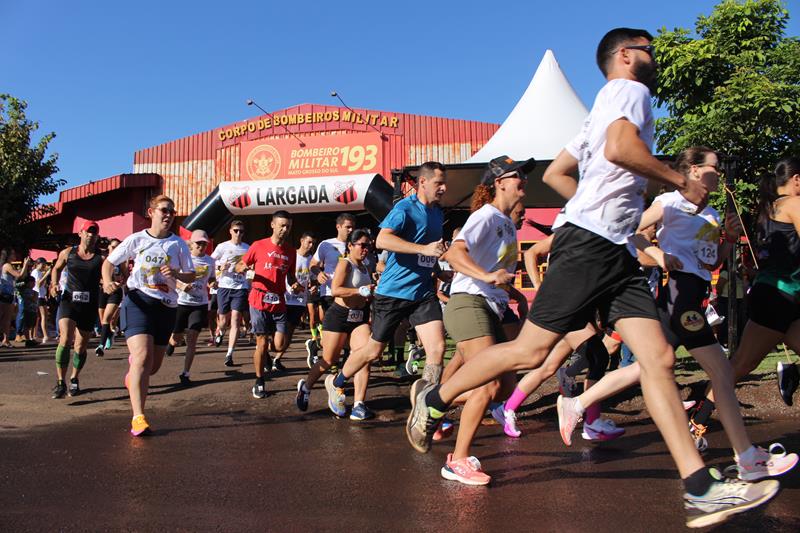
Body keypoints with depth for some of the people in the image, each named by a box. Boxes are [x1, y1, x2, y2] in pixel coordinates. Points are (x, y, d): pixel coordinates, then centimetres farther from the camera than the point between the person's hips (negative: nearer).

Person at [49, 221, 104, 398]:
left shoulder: (101, 258, 0)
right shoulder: (67, 253, 5)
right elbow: (56, 268, 23)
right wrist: (54, 283, 7)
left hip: (89, 305, 0)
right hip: (69, 301, 0)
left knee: (80, 347, 10)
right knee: (65, 340, -20)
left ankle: (74, 379, 33)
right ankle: (60, 382, -12)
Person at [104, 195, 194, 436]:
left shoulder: (178, 243, 5)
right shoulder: (136, 240, 3)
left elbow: (191, 275, 7)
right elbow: (109, 262, 11)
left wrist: (176, 274, -14)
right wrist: (108, 281, -9)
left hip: (166, 306, 3)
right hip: (139, 301, -3)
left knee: (154, 365, 11)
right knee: (143, 357, -21)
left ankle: (133, 374, 50)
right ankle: (138, 417, -20)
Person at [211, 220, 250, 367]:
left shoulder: (247, 248, 6)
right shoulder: (222, 247, 2)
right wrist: (220, 267, -14)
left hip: (241, 287, 0)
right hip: (224, 286, 0)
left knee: (235, 321, -8)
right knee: (223, 319, 9)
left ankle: (229, 354, -7)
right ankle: (219, 333, 47)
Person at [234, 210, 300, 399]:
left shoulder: (291, 251, 9)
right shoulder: (259, 246, -2)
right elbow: (238, 267, 4)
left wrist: (295, 285, -2)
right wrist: (243, 268, -19)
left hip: (279, 304, 3)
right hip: (259, 302, -3)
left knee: (280, 345, -4)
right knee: (261, 343, -1)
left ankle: (264, 352, 31)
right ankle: (259, 382, 15)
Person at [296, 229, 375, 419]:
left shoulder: (365, 268, 14)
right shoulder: (345, 263, -9)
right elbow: (335, 290, -24)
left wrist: (374, 292, 7)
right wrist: (361, 291, -26)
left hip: (360, 317, 6)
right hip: (339, 316, -6)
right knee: (329, 361, 4)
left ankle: (359, 404, -9)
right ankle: (305, 386, 32)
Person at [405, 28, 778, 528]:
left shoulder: (603, 111, 29)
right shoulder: (628, 89, 1)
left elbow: (555, 173, 31)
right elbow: (619, 148, -20)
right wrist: (681, 180, -8)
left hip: (616, 251, 10)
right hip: (590, 242, -10)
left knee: (659, 358, -1)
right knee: (533, 348, -8)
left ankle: (702, 489, -3)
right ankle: (433, 399, 9)